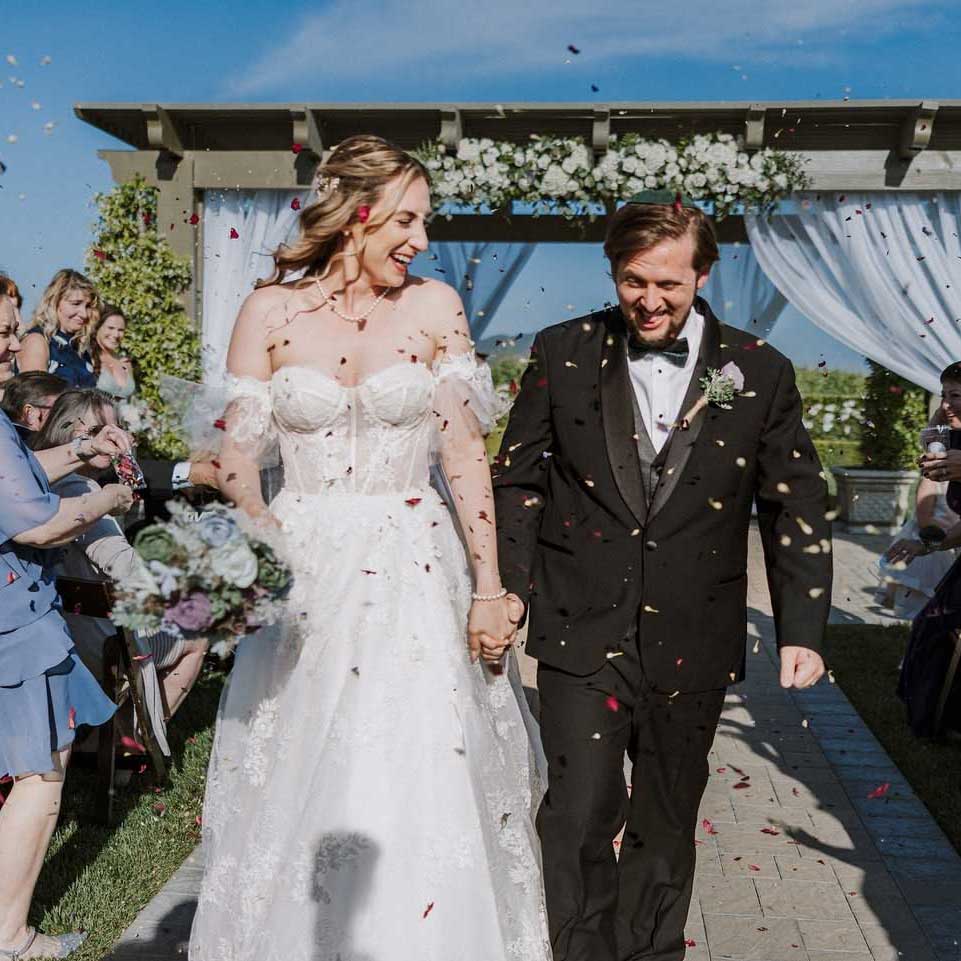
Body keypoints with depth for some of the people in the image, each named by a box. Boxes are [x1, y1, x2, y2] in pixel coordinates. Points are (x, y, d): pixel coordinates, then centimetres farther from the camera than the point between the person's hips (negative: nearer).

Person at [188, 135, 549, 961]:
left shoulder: (434, 306, 0)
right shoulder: (271, 312, 0)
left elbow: (466, 453, -1)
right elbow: (236, 455, 0)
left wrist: (488, 586, -4)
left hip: (414, 573, 0)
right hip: (303, 575, 1)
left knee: (420, 795, 2)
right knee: (301, 795, 10)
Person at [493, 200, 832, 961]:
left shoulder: (760, 373, 0)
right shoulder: (564, 354, 0)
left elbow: (796, 509, 4)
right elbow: (518, 480, 3)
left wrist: (802, 629, -1)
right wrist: (510, 594, -3)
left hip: (693, 642, 1)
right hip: (582, 631, -1)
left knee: (666, 826, 16)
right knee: (580, 813, -4)